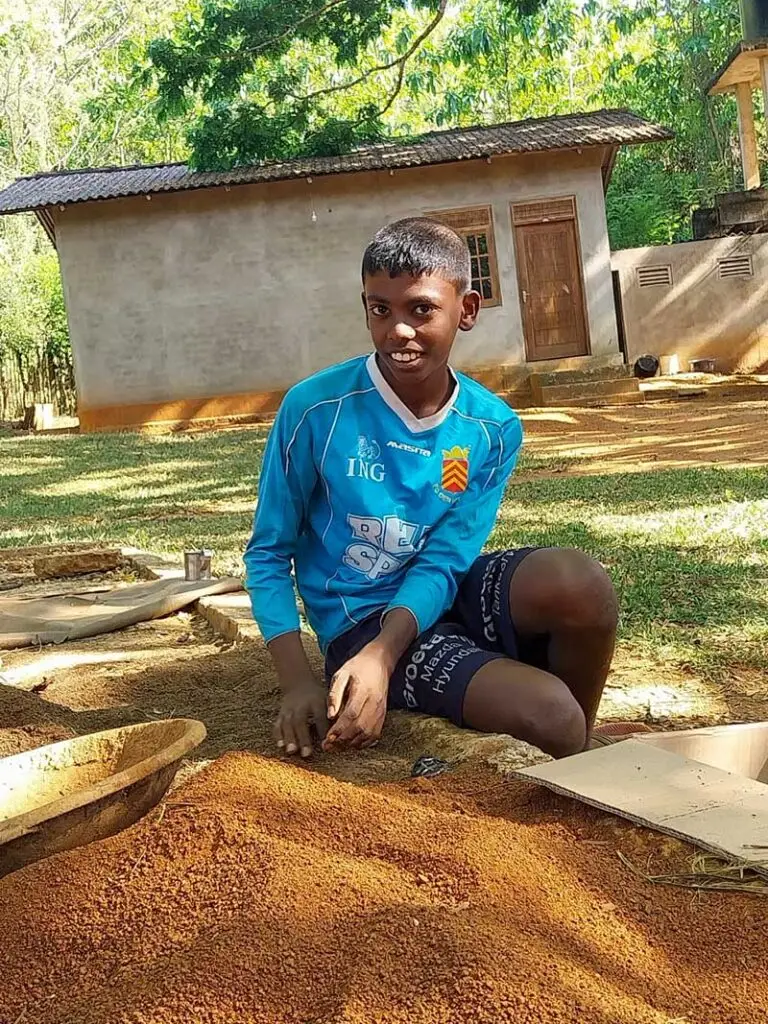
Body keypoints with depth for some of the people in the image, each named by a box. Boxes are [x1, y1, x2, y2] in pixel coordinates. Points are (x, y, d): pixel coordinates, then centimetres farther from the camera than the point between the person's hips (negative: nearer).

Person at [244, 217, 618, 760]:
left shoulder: (494, 429, -5)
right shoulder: (315, 408, -13)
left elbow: (442, 562, -10)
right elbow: (269, 553, -5)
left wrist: (381, 657, -29)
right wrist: (299, 680, -18)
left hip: (446, 594, 4)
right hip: (362, 619, -4)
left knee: (577, 581, -29)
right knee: (547, 716, -29)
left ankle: (576, 764, -3)